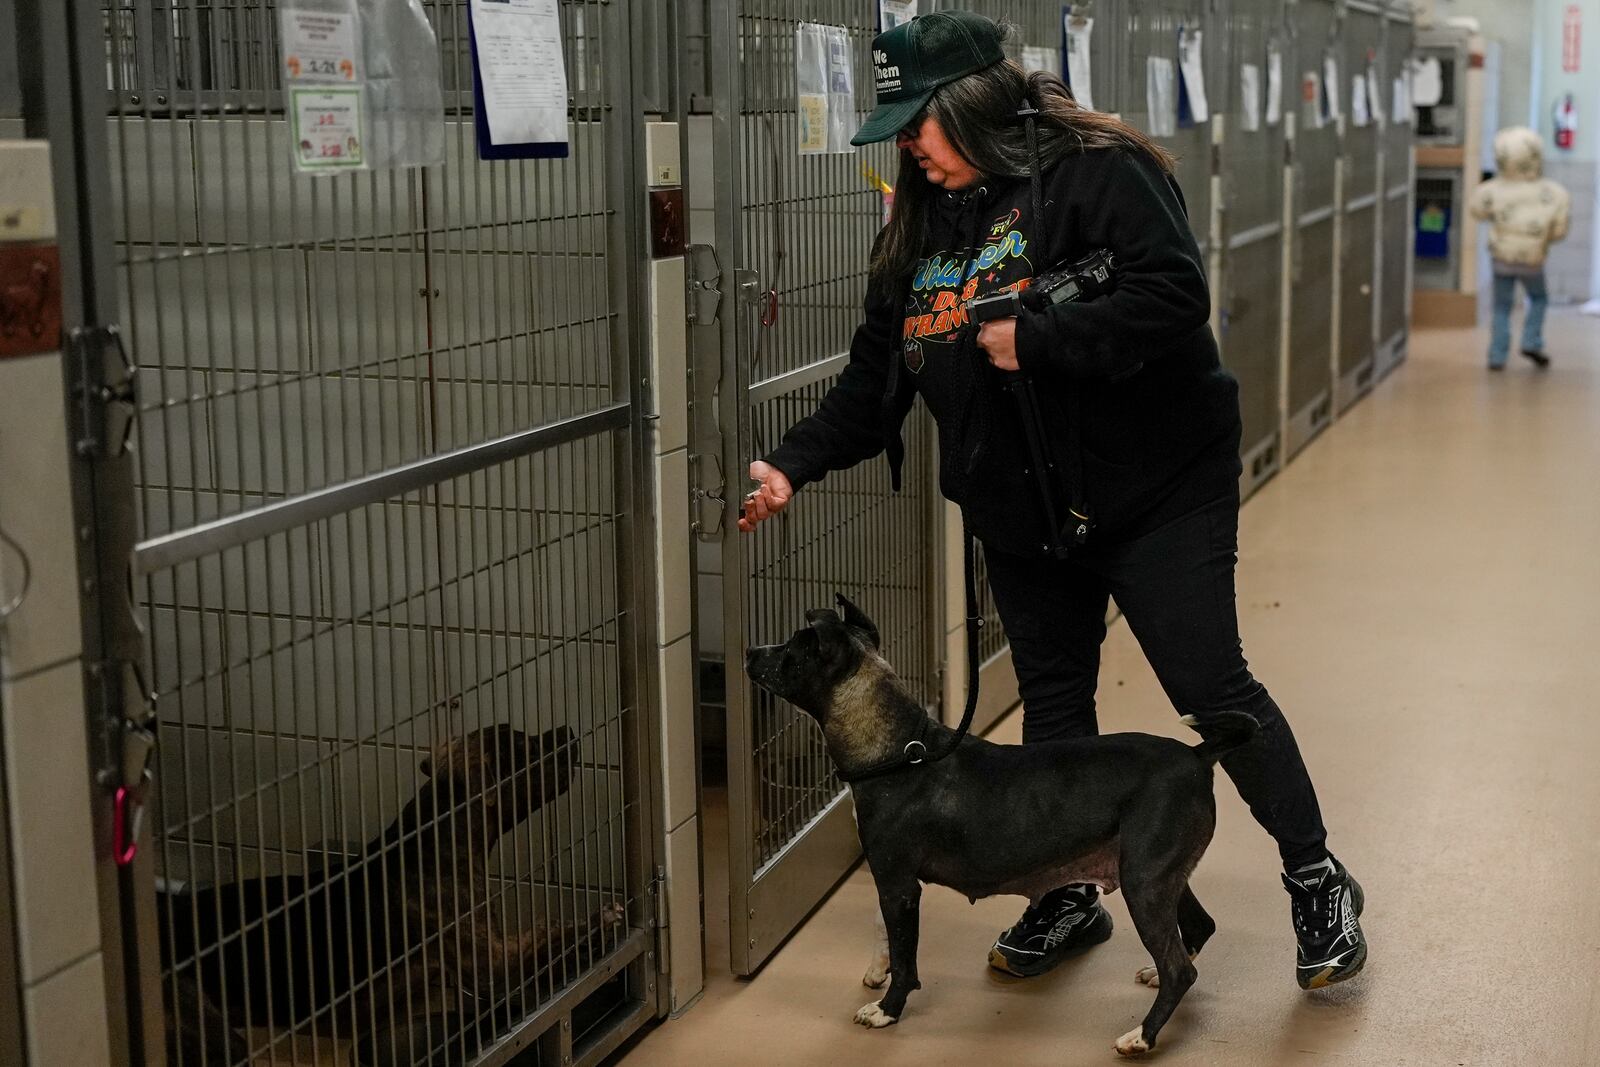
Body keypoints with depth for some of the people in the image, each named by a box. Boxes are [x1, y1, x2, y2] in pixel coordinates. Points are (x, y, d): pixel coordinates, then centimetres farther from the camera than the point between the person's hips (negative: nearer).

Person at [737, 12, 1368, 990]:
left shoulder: (1094, 172, -16)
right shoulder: (921, 227, 7)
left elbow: (1173, 297, -28)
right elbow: (874, 378, 6)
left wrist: (1032, 340, -26)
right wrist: (794, 465, -7)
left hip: (1156, 493, -7)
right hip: (1021, 512, 7)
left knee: (1211, 686, -3)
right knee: (1052, 704, 14)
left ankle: (1319, 883, 15)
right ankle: (1070, 900, 30)